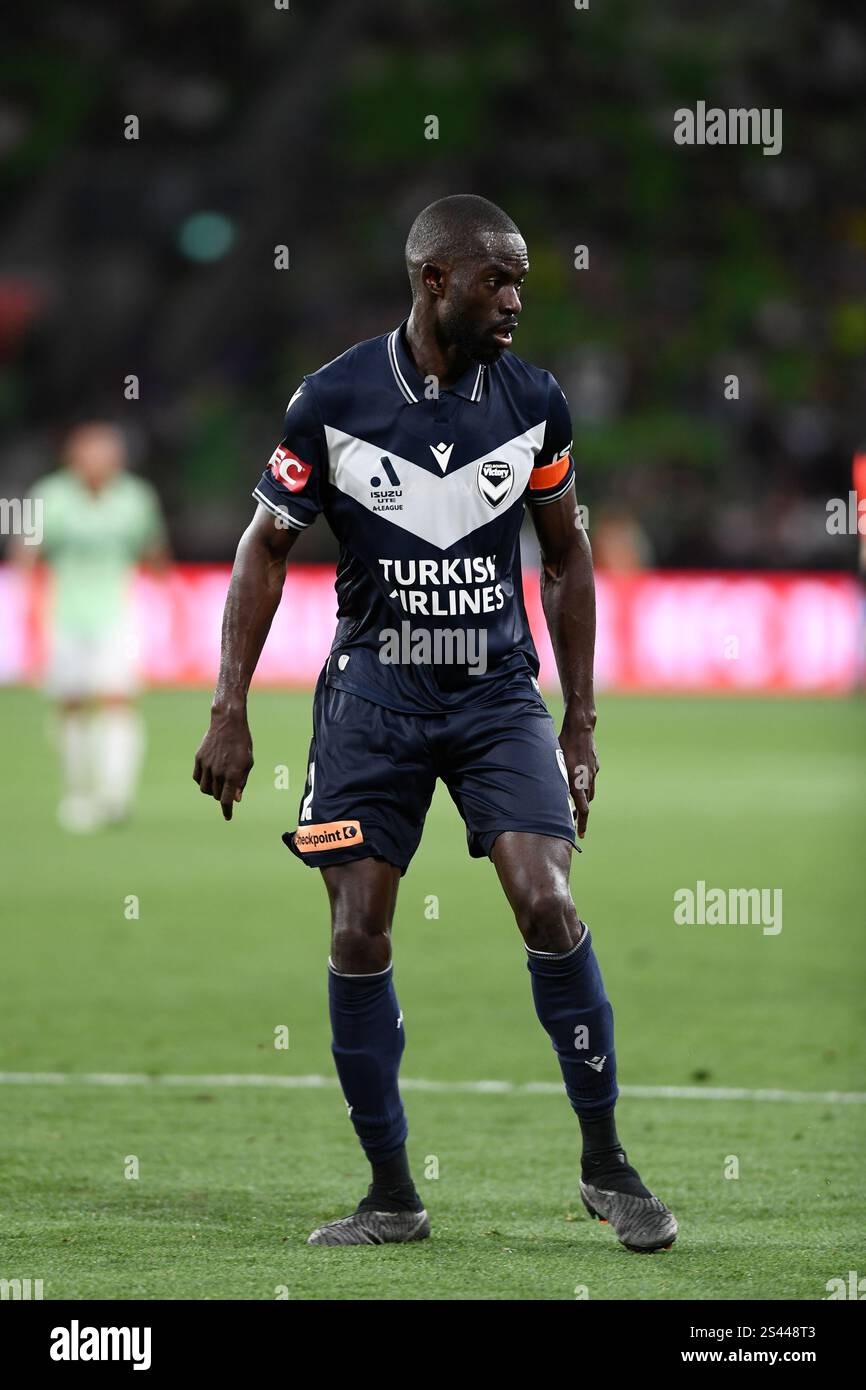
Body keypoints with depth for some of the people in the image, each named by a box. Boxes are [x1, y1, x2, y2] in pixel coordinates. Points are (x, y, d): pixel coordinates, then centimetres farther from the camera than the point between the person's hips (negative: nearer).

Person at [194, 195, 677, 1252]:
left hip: (499, 691, 1)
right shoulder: (334, 401, -8)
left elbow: (566, 556, 10)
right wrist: (229, 710, -4)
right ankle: (391, 1194, 9)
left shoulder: (533, 402, -2)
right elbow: (267, 547, 1)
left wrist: (580, 722, 8)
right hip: (373, 695, -1)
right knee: (358, 936, -3)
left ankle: (606, 1164, -1)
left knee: (548, 904, -14)